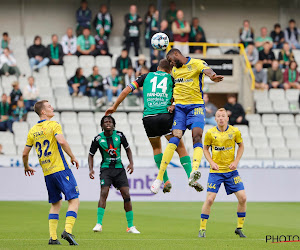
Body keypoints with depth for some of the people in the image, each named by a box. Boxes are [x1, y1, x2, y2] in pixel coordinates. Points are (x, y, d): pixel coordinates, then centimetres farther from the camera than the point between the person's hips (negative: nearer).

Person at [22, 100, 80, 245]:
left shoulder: (33, 130, 12)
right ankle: (68, 230, -23)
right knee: (74, 200, -6)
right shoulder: (53, 125, -5)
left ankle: (52, 237, 6)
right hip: (60, 168, -6)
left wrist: (26, 167, 34)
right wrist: (72, 157, -11)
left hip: (47, 173, 6)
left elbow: (25, 153, 16)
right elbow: (61, 141, -23)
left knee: (55, 204, 16)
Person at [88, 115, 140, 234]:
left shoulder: (119, 135, -1)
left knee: (126, 195, -5)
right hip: (106, 168, -2)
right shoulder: (98, 139, -5)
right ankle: (99, 224, -19)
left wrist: (131, 163, -1)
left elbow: (127, 149, 13)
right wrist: (91, 169, -8)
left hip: (119, 168, 2)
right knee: (104, 193, -20)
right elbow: (91, 154, 6)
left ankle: (130, 226, 3)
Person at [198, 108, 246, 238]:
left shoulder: (235, 131, -4)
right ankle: (202, 229, 3)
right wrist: (212, 162, -6)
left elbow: (241, 146, 11)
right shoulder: (210, 133, -6)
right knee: (209, 199, -11)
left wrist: (236, 161, -1)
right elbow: (205, 149, 8)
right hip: (216, 171, -2)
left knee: (242, 198, -5)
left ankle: (239, 228, 12)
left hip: (231, 171, 2)